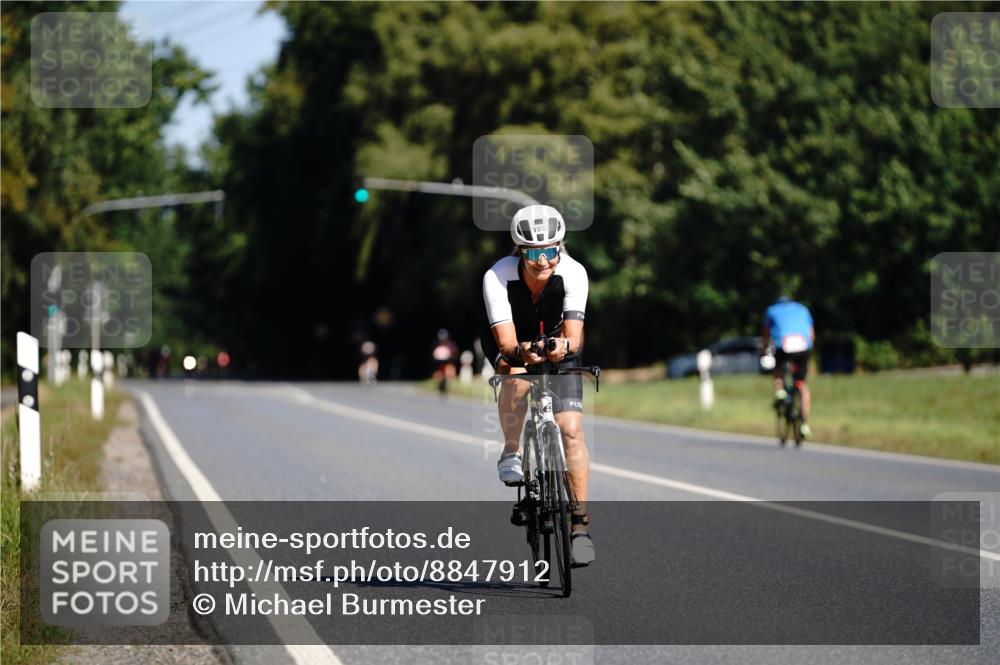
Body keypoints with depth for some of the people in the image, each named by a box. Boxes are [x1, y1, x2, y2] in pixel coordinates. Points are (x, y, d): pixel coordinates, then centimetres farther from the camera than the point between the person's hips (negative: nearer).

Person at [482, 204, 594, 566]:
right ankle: (511, 454, -13)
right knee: (516, 373, -37)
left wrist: (565, 346, -58)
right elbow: (506, 340, -38)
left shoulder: (573, 274, -30)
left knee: (572, 428, -13)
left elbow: (575, 334, -35)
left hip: (556, 342, 1)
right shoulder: (497, 277, -33)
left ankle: (580, 525, -7)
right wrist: (521, 351, -59)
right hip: (511, 342, -1)